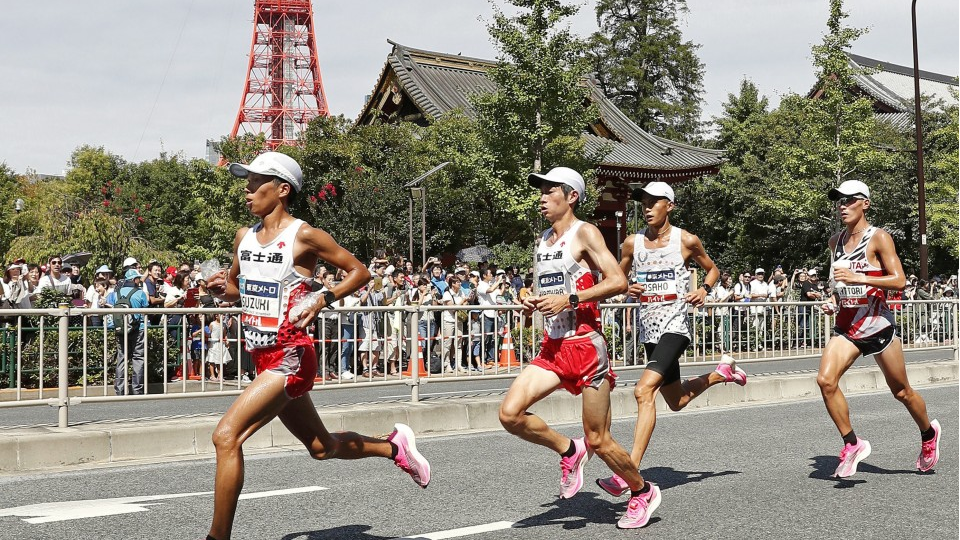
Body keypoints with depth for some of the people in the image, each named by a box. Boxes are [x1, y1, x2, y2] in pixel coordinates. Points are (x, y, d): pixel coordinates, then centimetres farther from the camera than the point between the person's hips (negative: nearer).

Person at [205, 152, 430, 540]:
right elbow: (237, 288, 23)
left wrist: (324, 300, -19)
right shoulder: (243, 237, 9)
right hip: (265, 359, 8)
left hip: (290, 358, -8)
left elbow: (360, 272, -5)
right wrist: (221, 289, 0)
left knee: (226, 436, -19)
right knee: (322, 447, 19)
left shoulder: (303, 237, -11)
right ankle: (393, 446, 41)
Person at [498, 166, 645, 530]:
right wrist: (534, 304, 6)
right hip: (553, 348, 7)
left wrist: (569, 299, -22)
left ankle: (641, 492, 26)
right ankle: (569, 451, 11)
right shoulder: (543, 240, 15)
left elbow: (618, 282, -17)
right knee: (510, 413, -12)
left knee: (598, 441, 0)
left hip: (585, 346, -7)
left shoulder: (584, 233, -8)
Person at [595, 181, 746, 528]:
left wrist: (705, 288, -10)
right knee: (676, 401, 19)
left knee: (644, 391, -25)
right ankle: (723, 372, 48)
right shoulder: (632, 243, 4)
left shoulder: (686, 240, -4)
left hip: (674, 325, -6)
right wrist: (627, 289, -9)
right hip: (648, 329, 6)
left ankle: (630, 476, -28)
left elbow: (713, 269, 11)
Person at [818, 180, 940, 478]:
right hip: (846, 325, 5)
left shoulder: (878, 237, -8)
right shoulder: (836, 241, 10)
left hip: (877, 324, -5)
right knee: (825, 380, -18)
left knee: (901, 391, 10)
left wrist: (859, 278, -26)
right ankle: (852, 444, -5)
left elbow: (899, 281, -15)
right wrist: (833, 302, 7)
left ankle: (929, 433, 38)